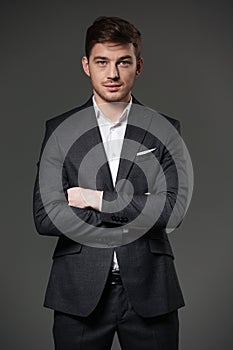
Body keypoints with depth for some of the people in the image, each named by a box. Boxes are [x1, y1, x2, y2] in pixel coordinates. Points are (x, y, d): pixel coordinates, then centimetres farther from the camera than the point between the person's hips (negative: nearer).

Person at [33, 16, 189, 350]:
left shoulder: (165, 130, 3)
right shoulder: (59, 130, 2)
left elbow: (173, 209, -9)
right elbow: (45, 216, -8)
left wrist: (97, 199, -12)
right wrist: (137, 213, -10)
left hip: (148, 289, 1)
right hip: (80, 291, 0)